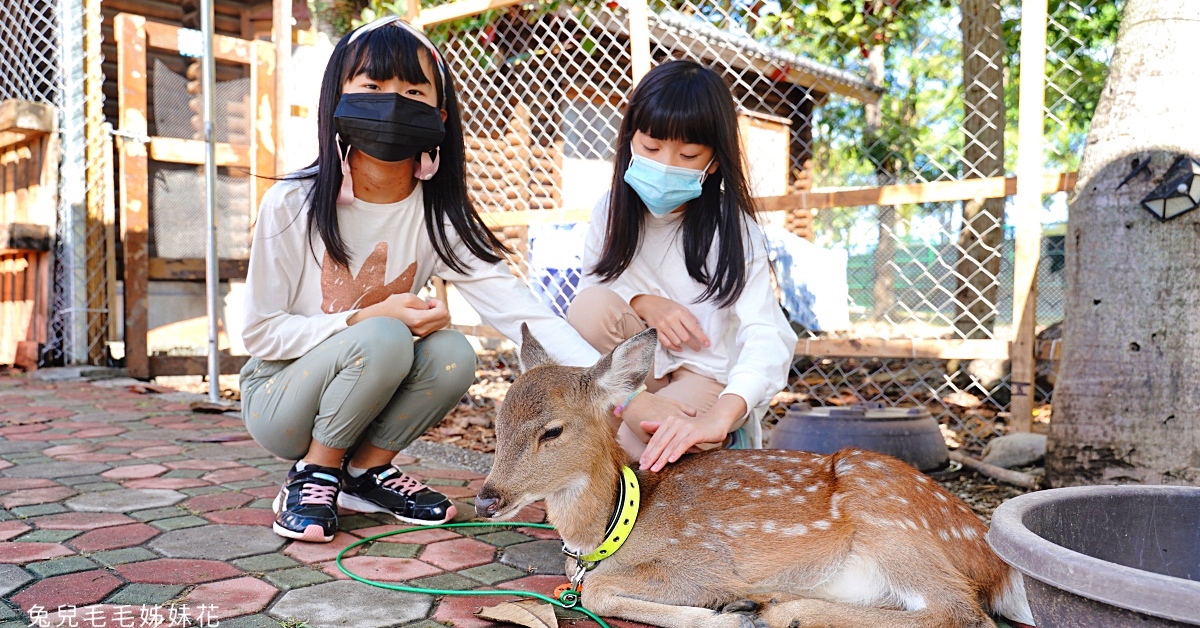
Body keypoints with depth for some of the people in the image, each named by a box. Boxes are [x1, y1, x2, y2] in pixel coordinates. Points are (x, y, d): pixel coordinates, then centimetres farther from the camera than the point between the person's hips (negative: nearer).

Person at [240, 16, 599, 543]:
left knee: (453, 355, -25)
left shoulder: (438, 215, -10)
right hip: (279, 397, -3)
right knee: (383, 339, -32)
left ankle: (365, 469, 0)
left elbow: (514, 305, -21)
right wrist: (371, 318, -28)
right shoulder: (292, 204, -18)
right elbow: (261, 332, -14)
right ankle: (313, 475, -7)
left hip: (359, 401, 4)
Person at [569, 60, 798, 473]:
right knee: (592, 307, -25)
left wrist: (719, 417, -52)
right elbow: (591, 283, 3)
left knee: (640, 443, -33)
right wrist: (642, 301, -21)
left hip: (710, 377, -4)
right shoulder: (615, 209, -7)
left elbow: (768, 337, -32)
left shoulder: (731, 229, -20)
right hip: (641, 365, 5)